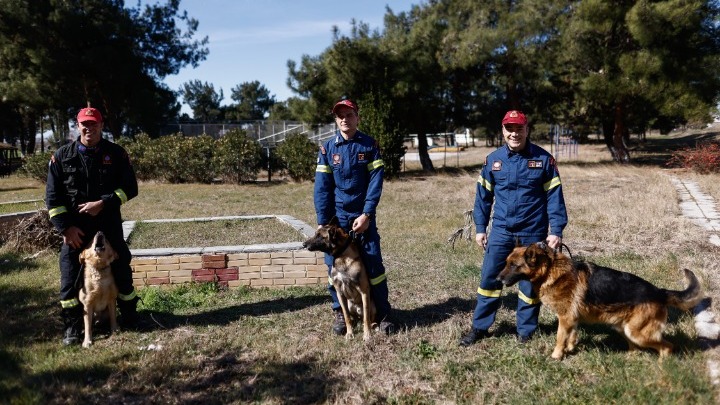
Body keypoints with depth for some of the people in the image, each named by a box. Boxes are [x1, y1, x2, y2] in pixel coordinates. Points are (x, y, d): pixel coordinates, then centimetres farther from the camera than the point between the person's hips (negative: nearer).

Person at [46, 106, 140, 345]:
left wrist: (103, 203, -17)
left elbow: (130, 187, -3)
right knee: (70, 276, 2)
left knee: (121, 269, 8)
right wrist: (65, 227, -8)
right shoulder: (62, 156, -1)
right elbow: (52, 196, 0)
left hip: (109, 224, 0)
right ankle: (72, 326, 16)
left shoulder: (116, 153, -2)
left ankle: (129, 317, 26)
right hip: (75, 226, 0)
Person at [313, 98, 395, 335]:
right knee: (335, 266, 4)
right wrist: (322, 222, -9)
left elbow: (375, 181, -6)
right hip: (336, 216, 1)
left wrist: (366, 214, -14)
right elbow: (321, 187, -3)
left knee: (373, 265, 0)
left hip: (363, 215, -1)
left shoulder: (369, 145, 0)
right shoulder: (327, 148, 1)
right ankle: (340, 313, 20)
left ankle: (382, 314, 13)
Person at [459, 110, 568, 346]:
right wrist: (480, 227, 6)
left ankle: (526, 331, 24)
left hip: (533, 233, -2)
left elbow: (554, 196, -3)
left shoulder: (543, 159, -4)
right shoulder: (493, 160, 2)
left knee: (530, 282, 9)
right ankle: (480, 327, 18)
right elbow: (483, 195, 8)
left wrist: (556, 230, -8)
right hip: (501, 231, 2)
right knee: (489, 278, 5)